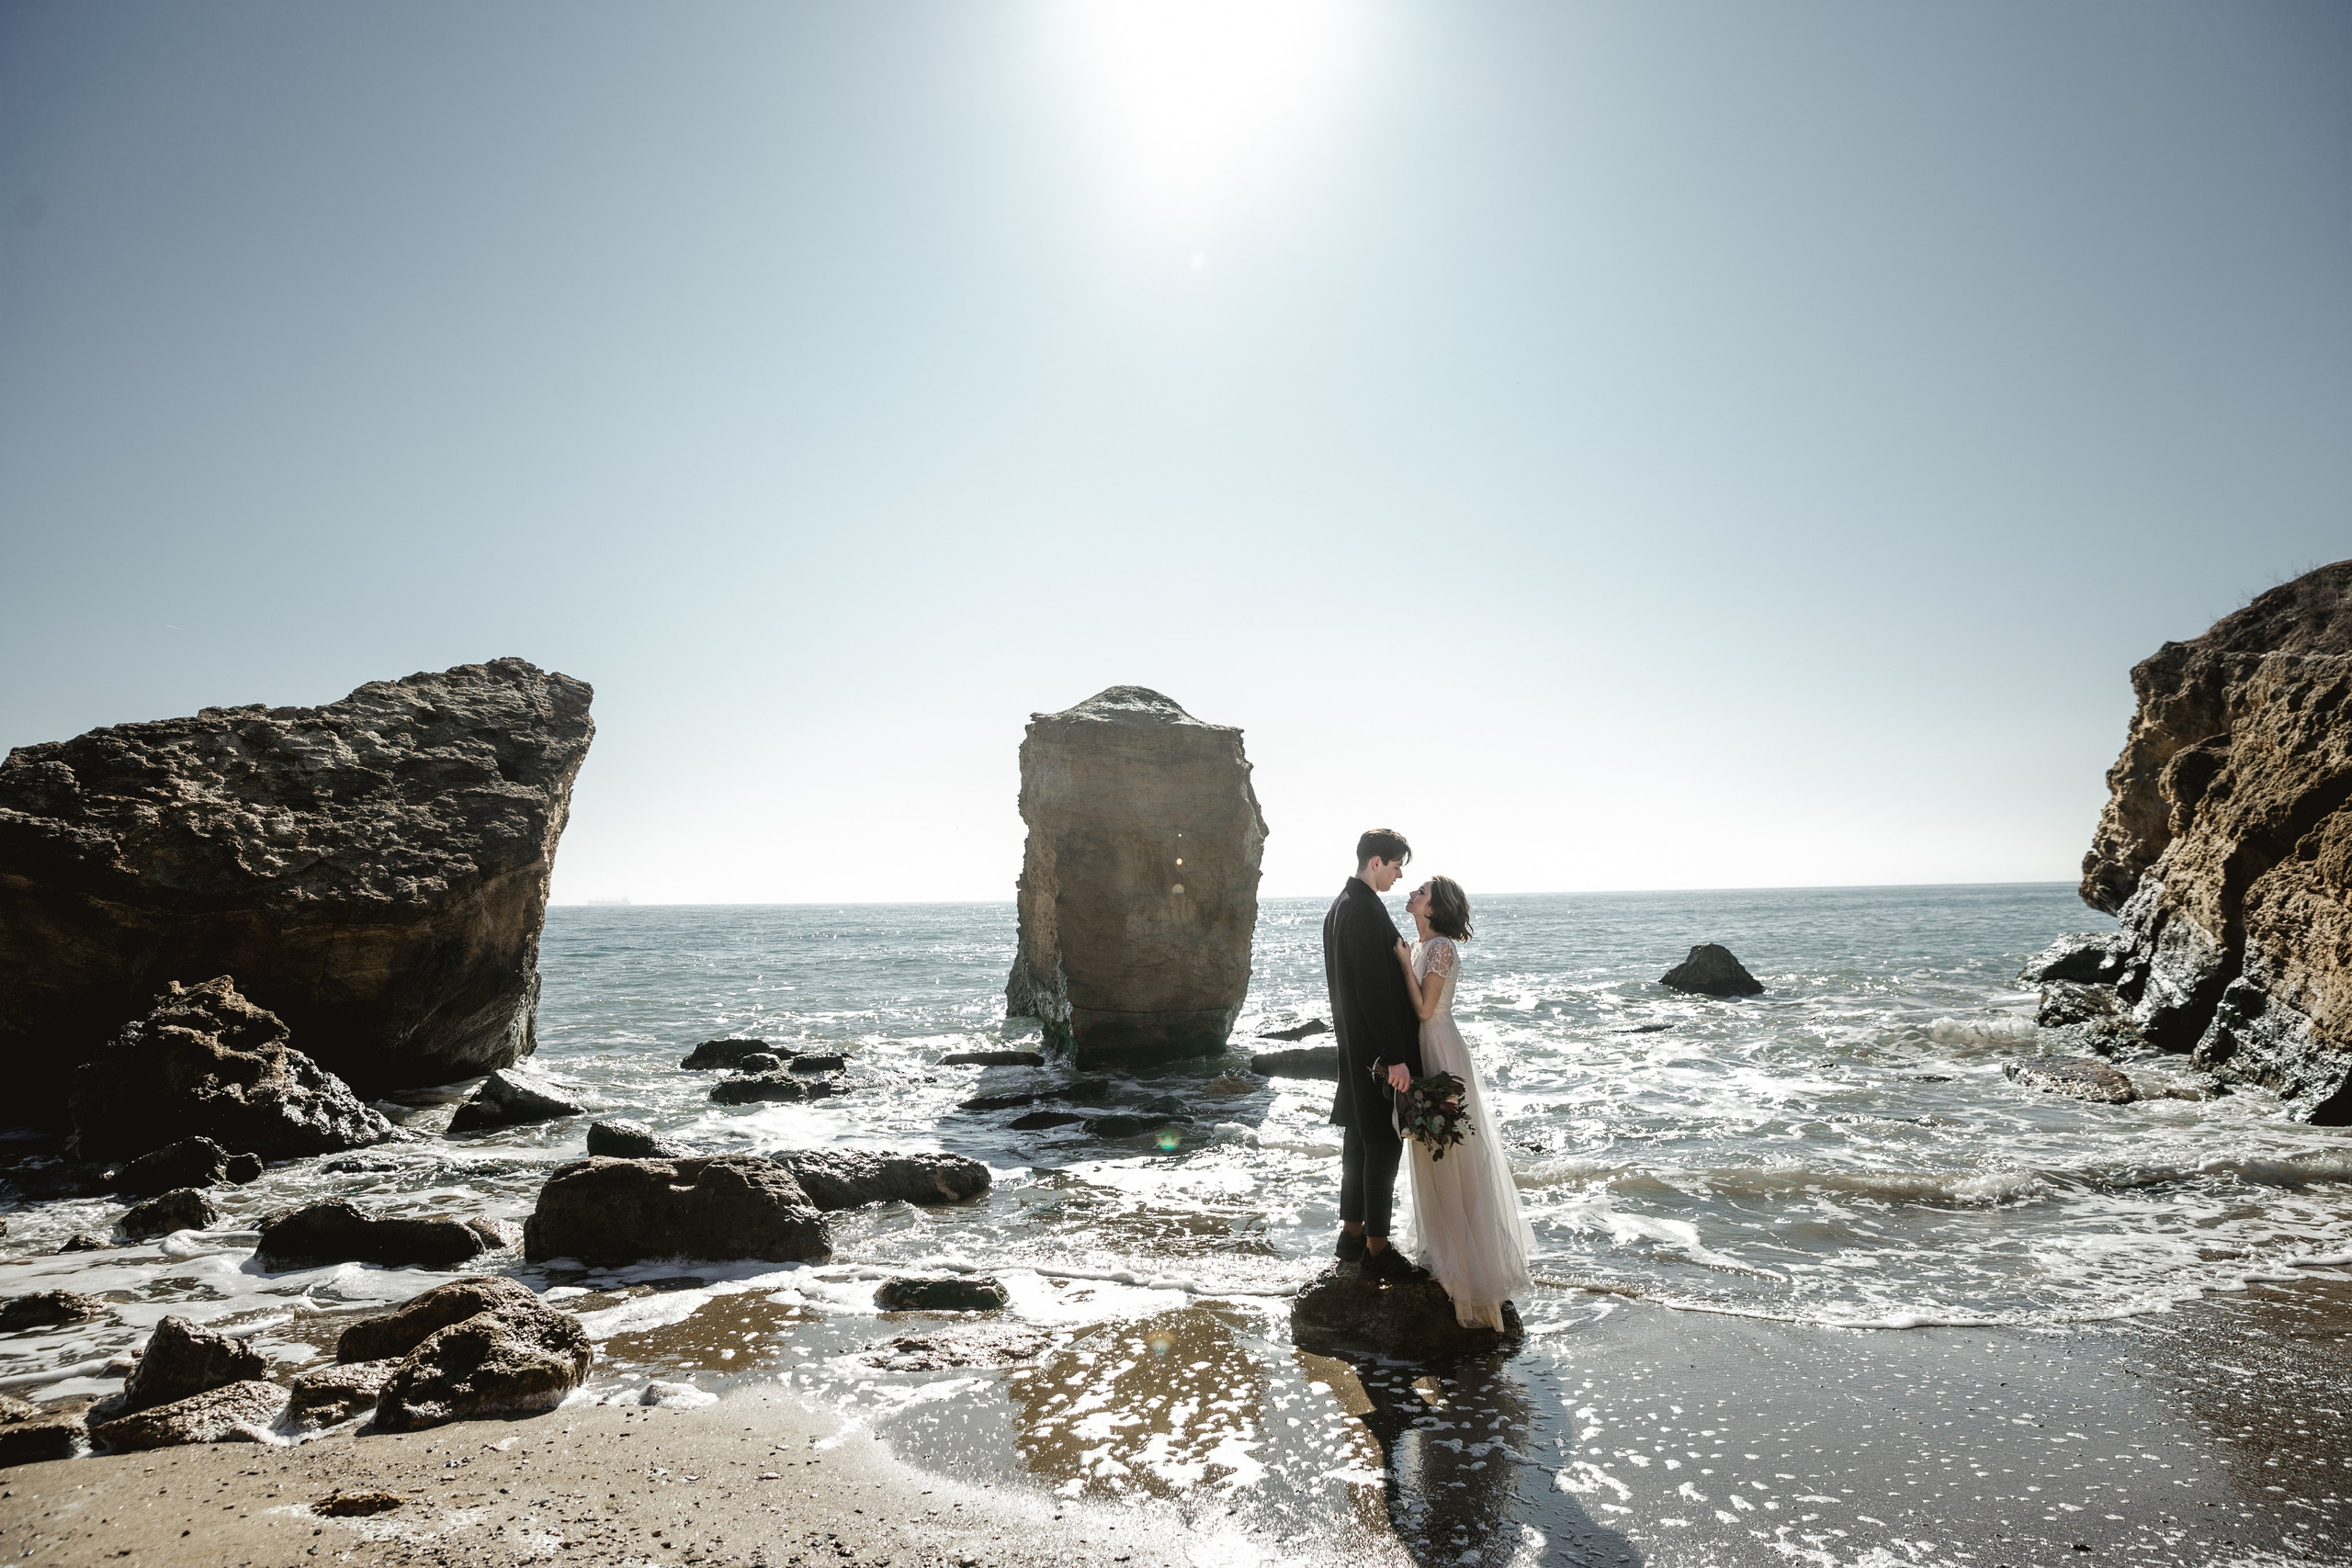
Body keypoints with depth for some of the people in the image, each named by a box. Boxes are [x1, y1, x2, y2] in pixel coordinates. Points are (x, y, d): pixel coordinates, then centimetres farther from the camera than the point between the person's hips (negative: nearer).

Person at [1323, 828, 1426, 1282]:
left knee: (1359, 1139, 17)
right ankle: (1376, 1249, 7)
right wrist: (1395, 1057, -23)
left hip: (1354, 1046, 10)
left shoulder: (1341, 905, 12)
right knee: (1384, 1144, -1)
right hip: (1377, 1049, -10)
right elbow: (1374, 990, -24)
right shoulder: (1366, 910, -20)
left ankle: (1352, 1231, 28)